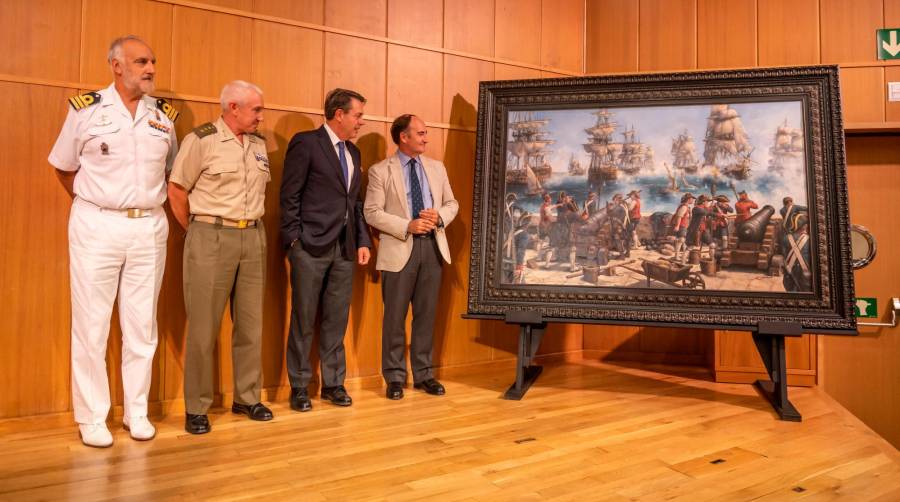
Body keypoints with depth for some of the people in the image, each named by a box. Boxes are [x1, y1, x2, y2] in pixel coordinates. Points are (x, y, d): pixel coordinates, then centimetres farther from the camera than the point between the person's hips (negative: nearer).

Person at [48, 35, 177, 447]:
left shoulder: (164, 115, 7)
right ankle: (91, 417, 16)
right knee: (91, 325, 3)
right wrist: (95, 207, 7)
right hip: (97, 227, -3)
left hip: (150, 228, 3)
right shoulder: (86, 109, -2)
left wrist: (148, 203, 10)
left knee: (142, 325, 8)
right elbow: (64, 167, 8)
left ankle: (136, 411, 20)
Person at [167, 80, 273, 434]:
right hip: (211, 239, -5)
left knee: (250, 324, 9)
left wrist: (252, 226, 10)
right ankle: (196, 408, 14)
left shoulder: (259, 143, 11)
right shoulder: (201, 140, -6)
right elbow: (176, 190, -4)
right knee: (203, 326, 1)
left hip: (253, 238, 5)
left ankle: (247, 398, 22)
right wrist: (198, 232, 3)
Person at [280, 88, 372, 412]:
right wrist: (295, 242, -10)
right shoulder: (306, 142, -5)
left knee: (336, 320, 10)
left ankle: (333, 383, 23)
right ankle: (299, 387, 18)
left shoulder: (353, 152, 16)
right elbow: (289, 197, -7)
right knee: (304, 320, 5)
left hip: (345, 248, 6)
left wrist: (363, 241, 8)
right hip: (311, 247, -6)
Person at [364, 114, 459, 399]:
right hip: (399, 249, -4)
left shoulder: (437, 168, 12)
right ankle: (394, 376, 17)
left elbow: (452, 203, 15)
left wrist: (439, 216, -8)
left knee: (426, 315, 10)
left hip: (432, 247, 4)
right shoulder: (380, 171, -2)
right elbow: (372, 213, -8)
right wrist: (407, 226, -18)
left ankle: (424, 374, 22)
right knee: (395, 316, 3)